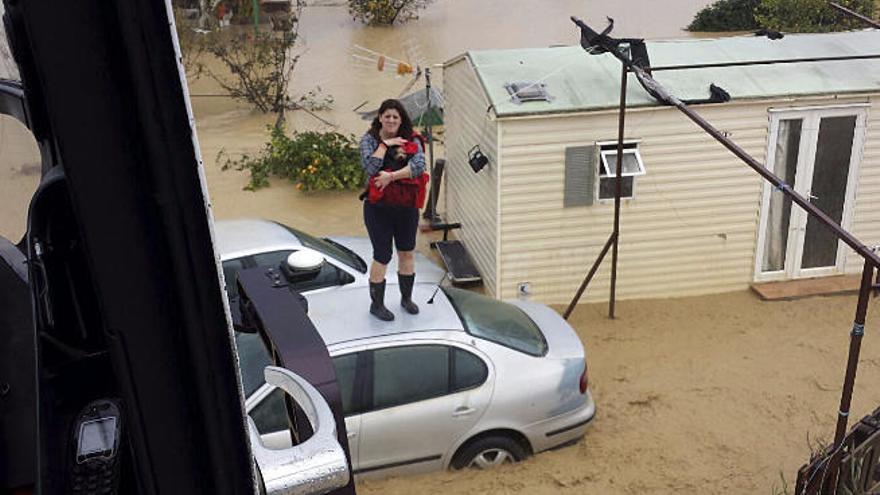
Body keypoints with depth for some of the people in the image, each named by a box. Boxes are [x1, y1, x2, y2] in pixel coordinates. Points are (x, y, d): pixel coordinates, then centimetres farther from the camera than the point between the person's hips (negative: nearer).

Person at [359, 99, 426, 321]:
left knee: (407, 253, 15)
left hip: (406, 206, 3)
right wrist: (384, 144, -17)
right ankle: (376, 304, 18)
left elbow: (419, 165, -18)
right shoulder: (369, 140, -4)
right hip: (379, 207, -3)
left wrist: (391, 176, -23)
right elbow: (371, 167, -20)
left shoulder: (411, 140, 0)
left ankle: (406, 298, 36)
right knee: (382, 256, 1)